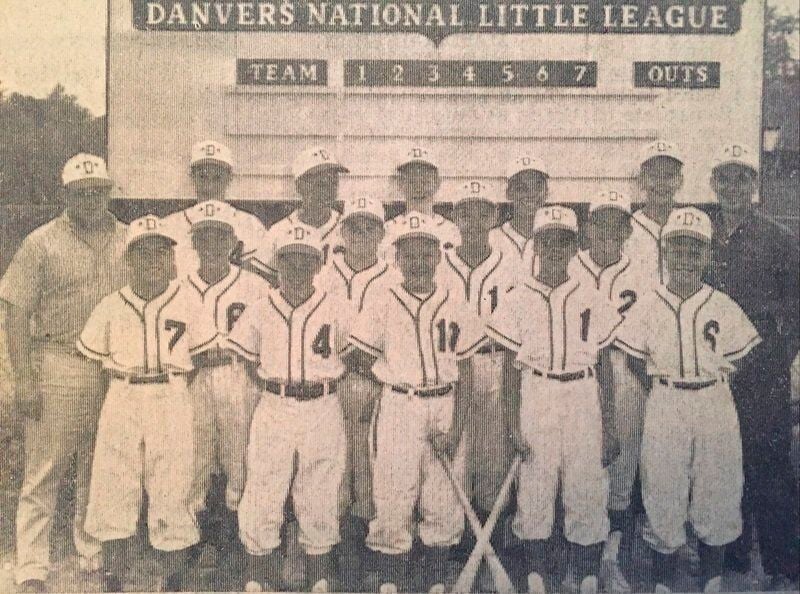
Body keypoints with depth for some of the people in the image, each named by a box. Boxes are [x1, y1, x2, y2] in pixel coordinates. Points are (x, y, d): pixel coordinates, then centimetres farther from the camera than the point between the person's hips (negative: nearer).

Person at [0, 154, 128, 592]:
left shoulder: (128, 241, 9)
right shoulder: (42, 243, -1)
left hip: (115, 371, 4)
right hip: (57, 366, -3)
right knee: (44, 473, 0)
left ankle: (95, 556, 26)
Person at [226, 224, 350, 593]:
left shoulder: (336, 309, -3)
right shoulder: (260, 312, 1)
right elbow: (246, 357, 13)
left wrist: (320, 383, 5)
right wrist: (272, 389, 6)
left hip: (323, 411, 0)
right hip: (273, 411, 1)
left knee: (319, 498, 10)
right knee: (261, 497, 3)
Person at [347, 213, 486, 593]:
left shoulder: (454, 304, 4)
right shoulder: (382, 299, -2)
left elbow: (465, 374, 4)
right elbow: (356, 358, 4)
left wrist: (456, 429, -3)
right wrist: (395, 377, -1)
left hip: (446, 409, 2)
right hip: (398, 409, -2)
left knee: (444, 508, 7)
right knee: (393, 506, -1)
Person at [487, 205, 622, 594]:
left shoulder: (592, 300, 6)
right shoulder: (518, 300, 3)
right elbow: (511, 368, 3)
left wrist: (608, 429, 5)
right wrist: (513, 424, -3)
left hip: (582, 399, 1)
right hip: (535, 399, -1)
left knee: (587, 494, 2)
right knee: (533, 491, 3)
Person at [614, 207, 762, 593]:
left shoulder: (723, 306, 4)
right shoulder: (648, 306, 2)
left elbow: (737, 362, 9)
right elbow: (632, 363, 5)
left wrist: (714, 390, -1)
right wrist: (669, 390, -1)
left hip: (715, 406, 1)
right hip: (665, 409, -1)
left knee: (716, 498, 7)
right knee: (663, 500, 3)